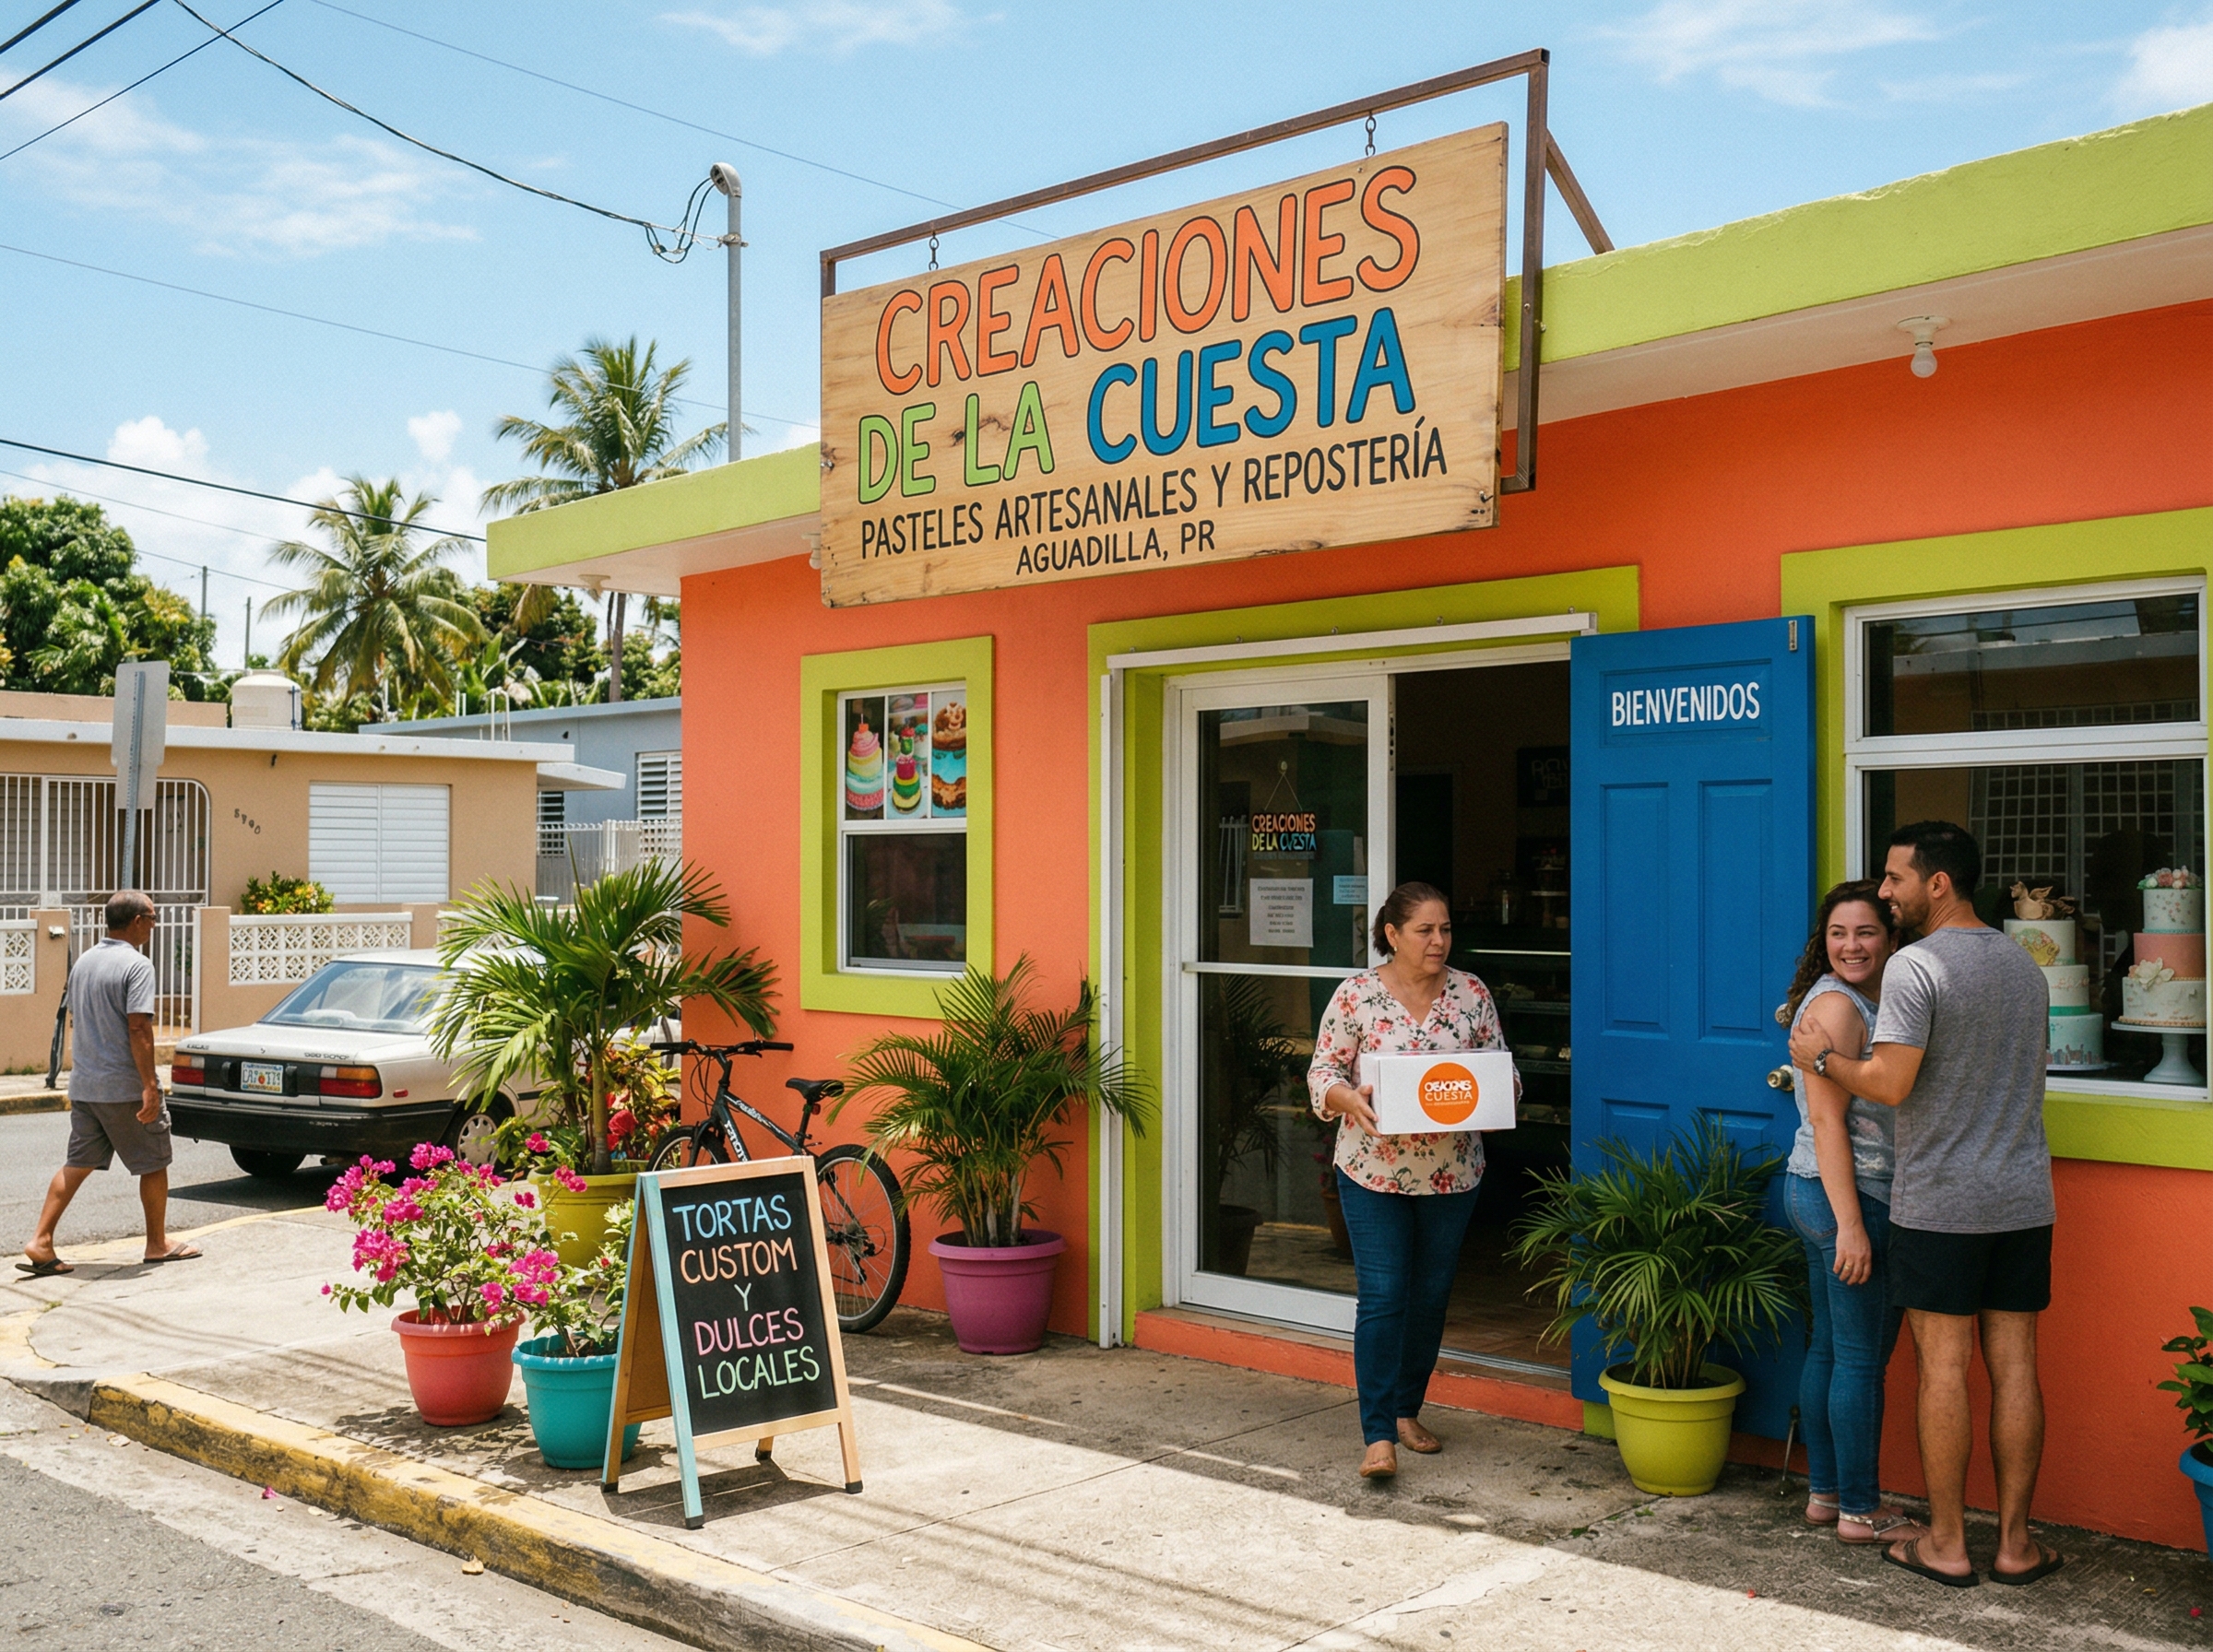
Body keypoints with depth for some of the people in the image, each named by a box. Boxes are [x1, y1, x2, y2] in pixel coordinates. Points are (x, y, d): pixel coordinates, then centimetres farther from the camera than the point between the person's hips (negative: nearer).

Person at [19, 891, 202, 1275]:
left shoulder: (83, 963, 12)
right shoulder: (137, 965, -15)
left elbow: (75, 1023, 19)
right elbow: (138, 1028, -22)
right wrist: (150, 1086, -22)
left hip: (83, 1085, 7)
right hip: (125, 1087, -7)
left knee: (77, 1164, 10)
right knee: (154, 1164, 7)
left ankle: (41, 1243, 1)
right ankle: (158, 1244, 16)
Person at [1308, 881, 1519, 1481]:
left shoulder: (1472, 994, 3)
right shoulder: (1356, 995, -5)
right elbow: (1322, 1073, -2)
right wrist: (1350, 1099, -23)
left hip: (1451, 1175, 3)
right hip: (1373, 1173, -3)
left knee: (1431, 1297, 13)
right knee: (1382, 1297, -7)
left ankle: (1407, 1410, 30)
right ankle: (1378, 1436, -4)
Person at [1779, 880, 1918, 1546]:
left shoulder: (1864, 1003, 15)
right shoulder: (1835, 1005, -15)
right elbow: (1827, 1121, -21)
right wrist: (1851, 1225, -24)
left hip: (1816, 1192, 10)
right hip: (1848, 1197, -10)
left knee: (1829, 1348, 15)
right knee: (1863, 1357, -2)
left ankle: (1824, 1493, 24)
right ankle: (1860, 1511, 8)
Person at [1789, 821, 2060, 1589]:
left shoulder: (1916, 966, -14)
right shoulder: (2023, 963, 10)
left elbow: (1891, 1083, -21)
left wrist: (1822, 1056, -3)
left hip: (1939, 1203, -6)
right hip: (2024, 1199, 6)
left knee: (1944, 1367, 2)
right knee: (2014, 1365, 9)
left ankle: (1946, 1545, 10)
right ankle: (2015, 1543, 16)